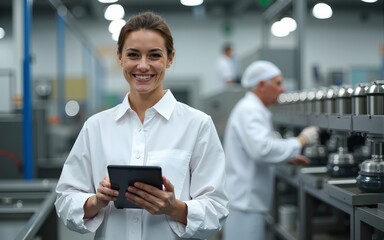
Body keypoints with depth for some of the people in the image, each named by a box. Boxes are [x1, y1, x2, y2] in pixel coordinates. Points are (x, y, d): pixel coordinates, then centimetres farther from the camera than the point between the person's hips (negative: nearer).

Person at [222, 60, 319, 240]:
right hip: (244, 200, -11)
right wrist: (300, 141, -20)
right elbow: (262, 148, -30)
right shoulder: (250, 110, -16)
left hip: (247, 200, 11)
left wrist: (288, 157, 18)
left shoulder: (250, 108, 17)